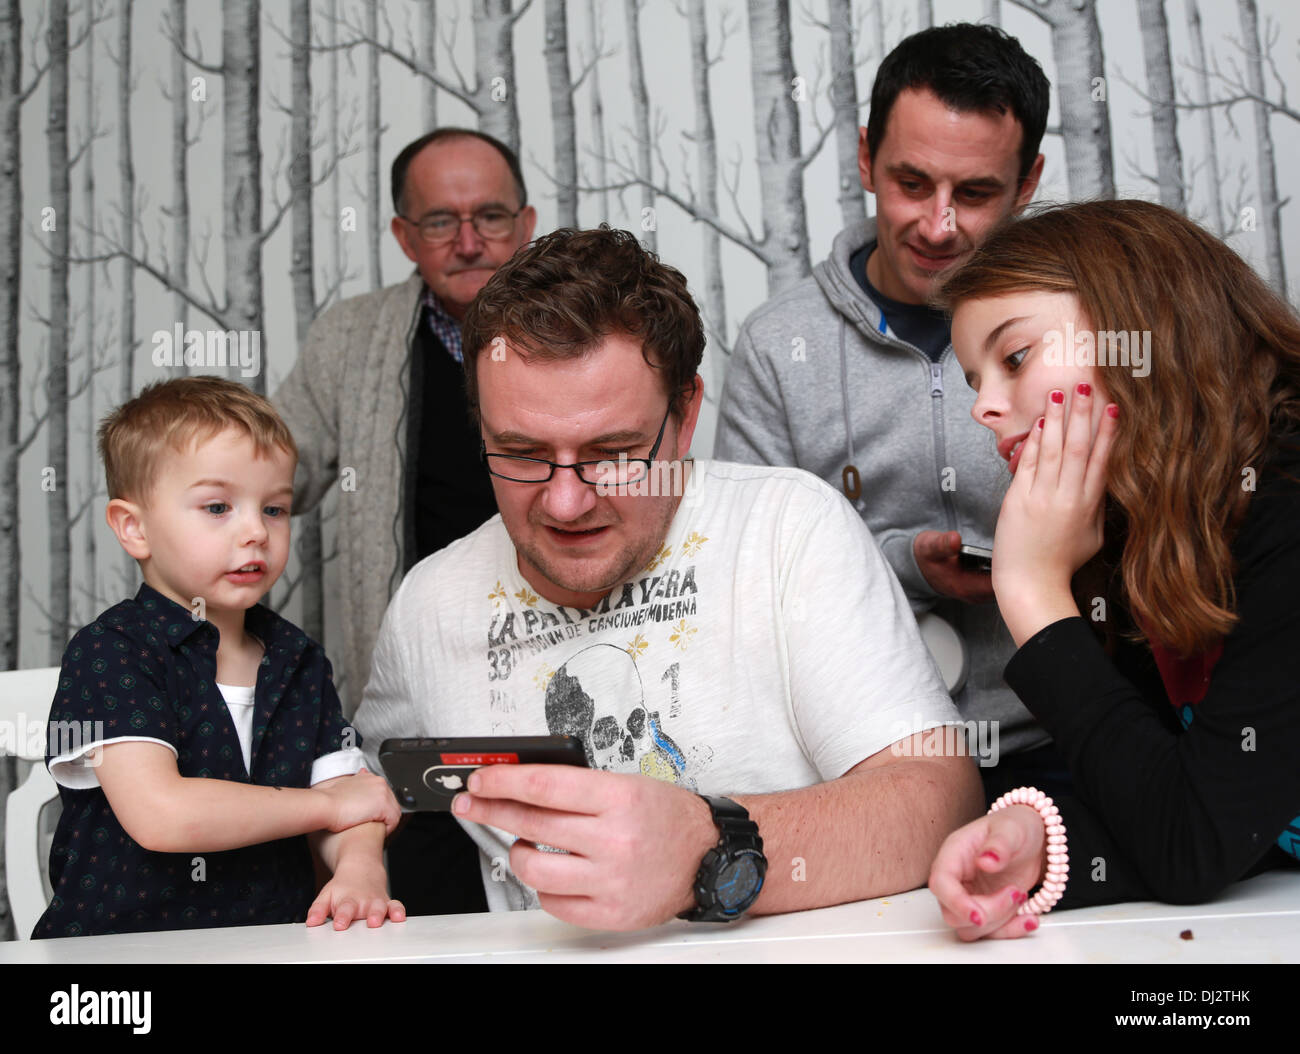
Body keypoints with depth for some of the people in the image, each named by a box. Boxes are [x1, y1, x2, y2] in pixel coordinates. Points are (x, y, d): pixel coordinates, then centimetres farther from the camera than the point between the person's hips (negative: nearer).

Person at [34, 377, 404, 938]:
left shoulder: (299, 661, 12)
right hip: (122, 942, -5)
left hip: (272, 948, 5)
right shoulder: (106, 652, -5)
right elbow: (159, 815, -18)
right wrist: (328, 803, -10)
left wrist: (359, 869, -16)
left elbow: (347, 802, 8)